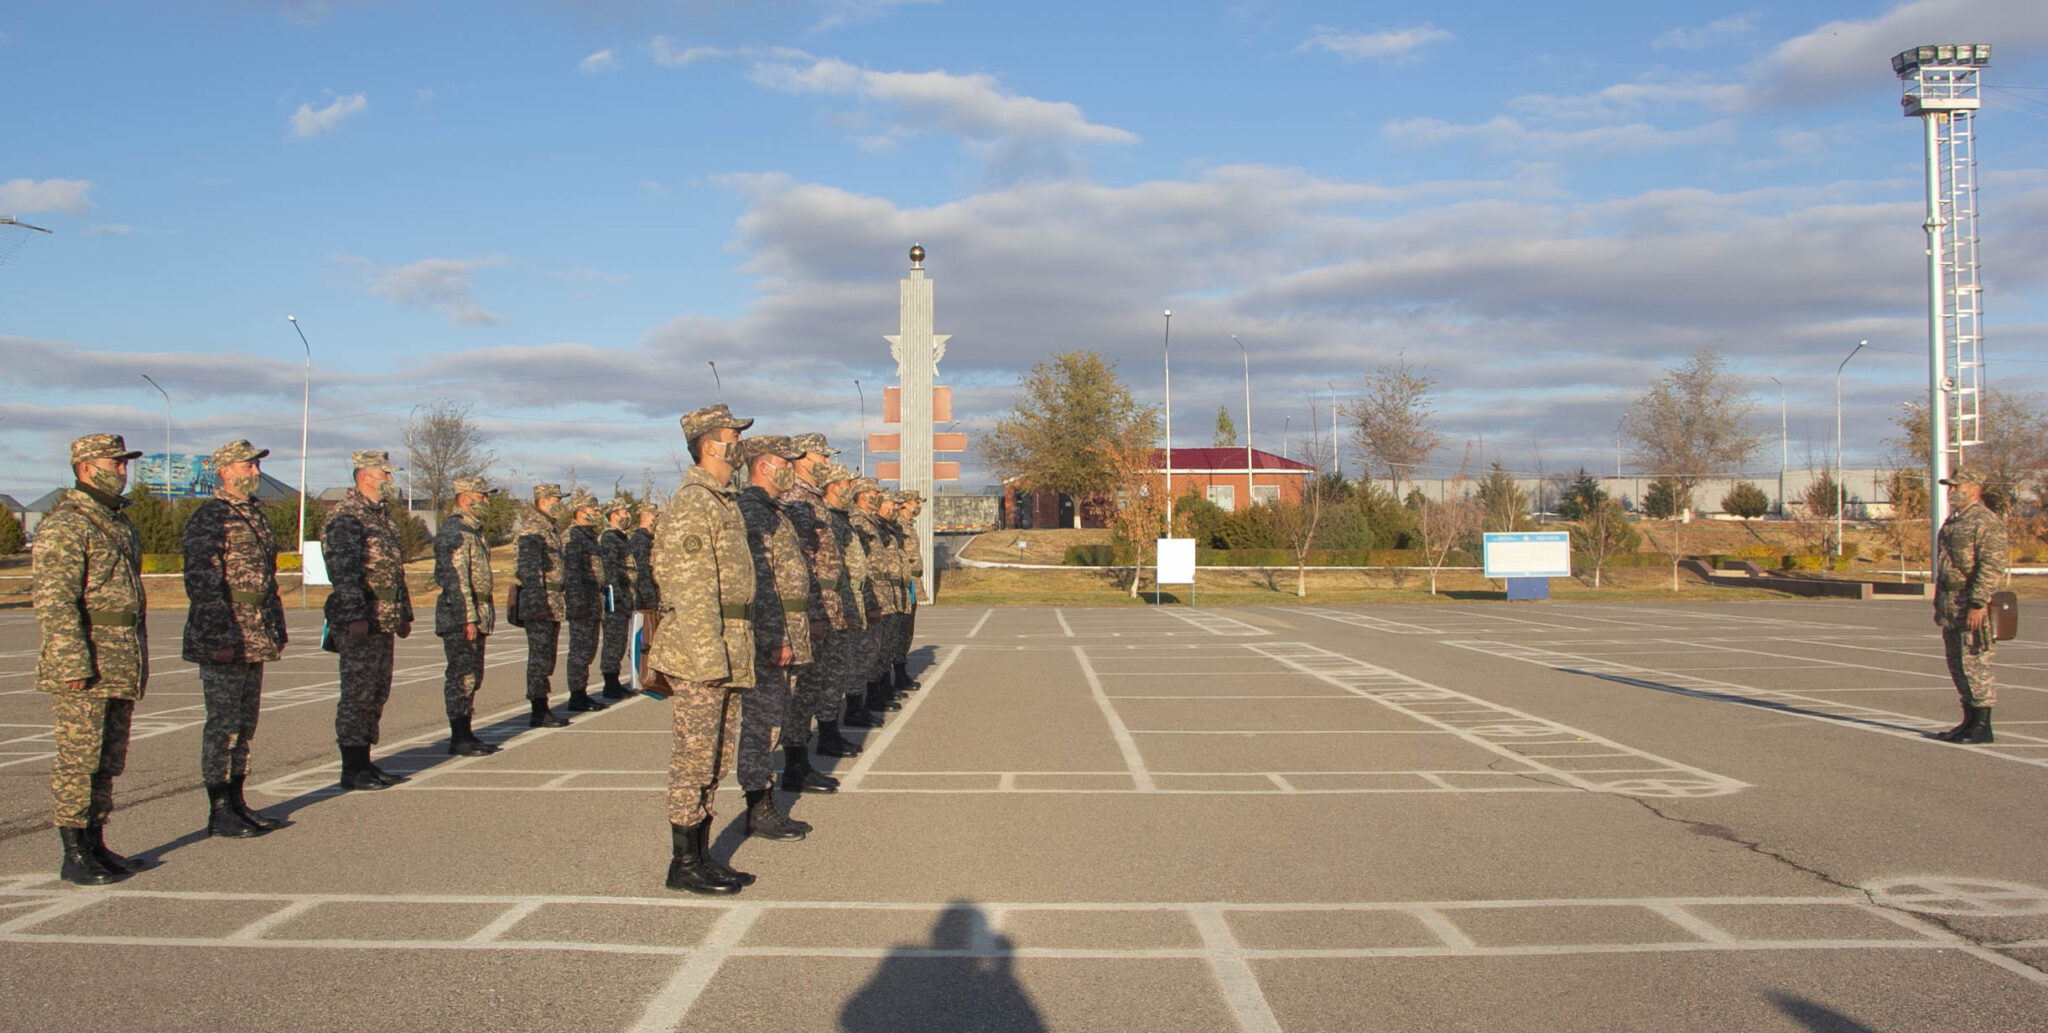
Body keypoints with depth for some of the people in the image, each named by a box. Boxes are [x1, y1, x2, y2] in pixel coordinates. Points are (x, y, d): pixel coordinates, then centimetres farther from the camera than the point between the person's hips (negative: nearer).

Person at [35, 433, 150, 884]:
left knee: (109, 761, 12)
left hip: (120, 668, 9)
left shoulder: (117, 523, 18)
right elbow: (53, 600, -17)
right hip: (84, 670, -9)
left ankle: (95, 846, 21)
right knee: (78, 761, -3)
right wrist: (72, 664, -22)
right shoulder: (64, 525, -11)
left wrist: (136, 664, 22)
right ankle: (74, 856, 3)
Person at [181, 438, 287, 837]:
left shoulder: (255, 516, 16)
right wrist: (220, 638, -22)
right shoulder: (209, 519, -12)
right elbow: (202, 583, -18)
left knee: (246, 722, 12)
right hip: (223, 639, -9)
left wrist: (277, 628, 20)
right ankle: (218, 812, 3)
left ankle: (236, 801, 21)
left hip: (255, 639, 9)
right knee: (223, 723, -4)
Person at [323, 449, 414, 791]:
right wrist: (355, 616, -25)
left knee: (377, 695, 12)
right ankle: (352, 770, 1)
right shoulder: (346, 516, -11)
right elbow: (344, 570, -19)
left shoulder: (382, 515, 19)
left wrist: (404, 613, 23)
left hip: (384, 622, 9)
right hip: (359, 622, -9)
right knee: (357, 694, -5)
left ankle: (364, 763, 19)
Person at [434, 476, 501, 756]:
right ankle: (459, 739, -3)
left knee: (472, 677, 12)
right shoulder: (454, 530, -14)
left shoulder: (474, 529, 18)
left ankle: (466, 735, 19)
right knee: (462, 677, -7)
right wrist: (468, 618, -23)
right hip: (460, 616, -10)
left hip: (477, 616, 10)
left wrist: (486, 617, 21)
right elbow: (456, 578, -20)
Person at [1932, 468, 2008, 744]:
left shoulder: (1987, 522, -13)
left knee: (1975, 664, -7)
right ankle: (1969, 721, 19)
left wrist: (1978, 604, -25)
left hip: (1974, 605, -10)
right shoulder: (1953, 521, 18)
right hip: (1952, 604, 10)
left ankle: (1982, 726, -2)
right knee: (1957, 664, 12)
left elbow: (1992, 568, -20)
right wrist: (1939, 603, 21)